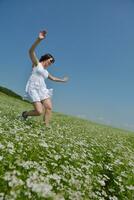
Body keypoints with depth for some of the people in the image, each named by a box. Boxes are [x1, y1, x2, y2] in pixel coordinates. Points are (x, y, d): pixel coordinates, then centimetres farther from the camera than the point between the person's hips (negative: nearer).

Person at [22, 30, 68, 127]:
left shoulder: (45, 71, 24)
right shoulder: (36, 63, 4)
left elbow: (52, 78, 42)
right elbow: (31, 51, -14)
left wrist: (62, 80, 52)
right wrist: (39, 39, -31)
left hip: (42, 90, 8)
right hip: (33, 89, -7)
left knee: (49, 108, -11)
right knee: (39, 112, -16)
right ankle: (25, 113, 14)